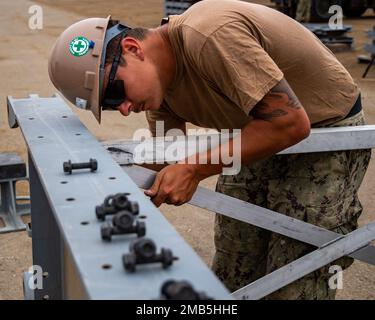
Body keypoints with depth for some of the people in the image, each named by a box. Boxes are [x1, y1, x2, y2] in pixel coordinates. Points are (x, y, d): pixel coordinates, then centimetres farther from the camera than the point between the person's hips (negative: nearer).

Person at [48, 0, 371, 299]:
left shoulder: (208, 36, -33)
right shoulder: (158, 77, -5)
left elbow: (291, 122, -33)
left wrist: (195, 169, -32)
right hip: (260, 138, 8)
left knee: (294, 287, -5)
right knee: (230, 278, 11)